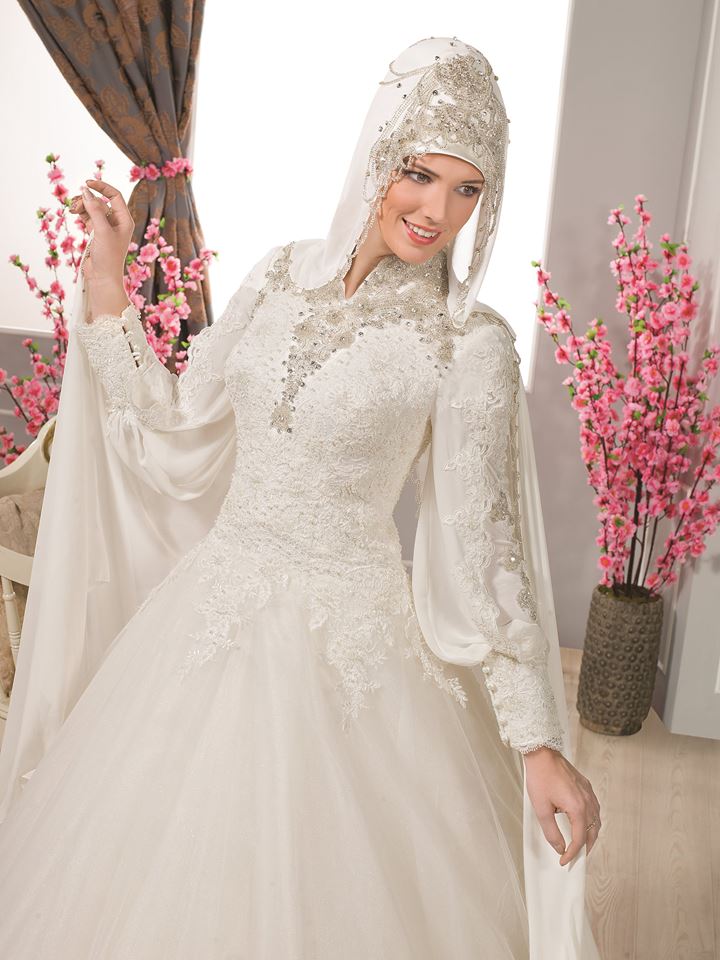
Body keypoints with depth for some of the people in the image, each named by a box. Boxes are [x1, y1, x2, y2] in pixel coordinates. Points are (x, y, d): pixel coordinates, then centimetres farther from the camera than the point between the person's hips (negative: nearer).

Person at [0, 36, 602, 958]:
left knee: (320, 885, 14)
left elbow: (483, 544, -11)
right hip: (214, 608, 5)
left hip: (342, 640, -4)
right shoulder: (283, 274, -1)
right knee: (158, 874, 23)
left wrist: (538, 741, -12)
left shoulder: (471, 343, -14)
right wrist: (106, 283, 1)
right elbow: (178, 431, 4)